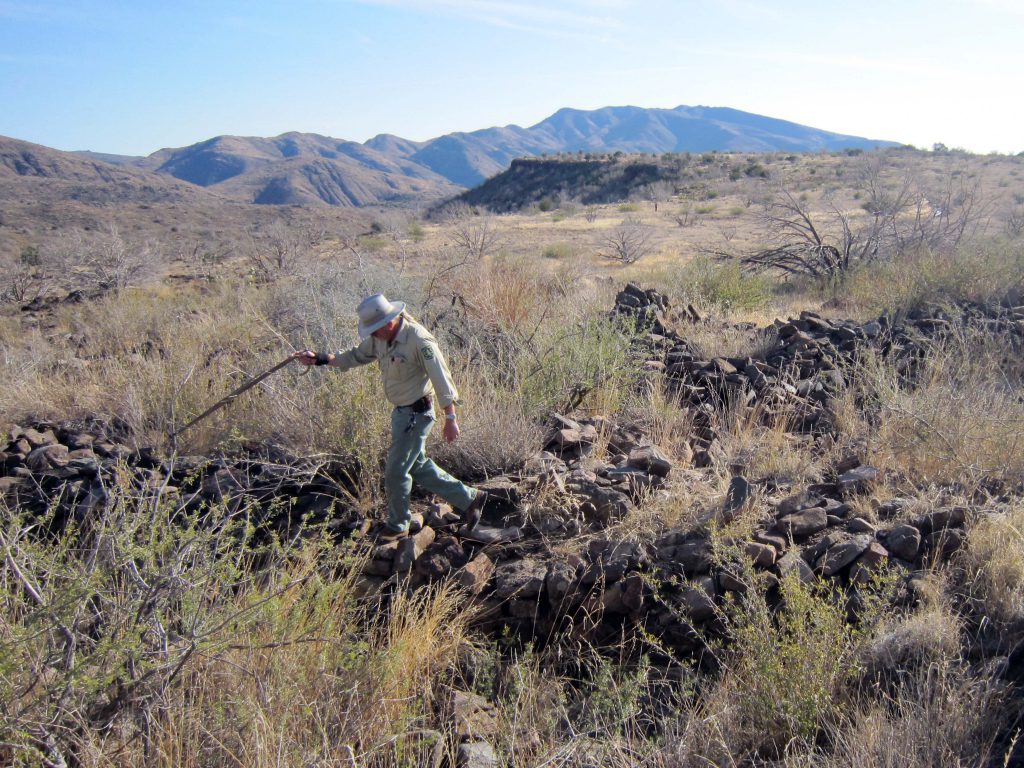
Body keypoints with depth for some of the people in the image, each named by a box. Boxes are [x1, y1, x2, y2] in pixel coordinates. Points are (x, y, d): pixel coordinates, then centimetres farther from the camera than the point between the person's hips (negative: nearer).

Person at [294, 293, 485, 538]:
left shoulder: (419, 341, -24)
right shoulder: (379, 339, 0)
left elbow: (442, 380, -23)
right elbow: (355, 356, 13)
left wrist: (450, 419, -22)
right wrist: (319, 359, 5)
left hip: (417, 414, -9)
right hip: (400, 411, 9)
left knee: (396, 471, 2)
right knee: (418, 467, 16)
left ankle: (398, 525, 25)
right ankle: (468, 498, 26)